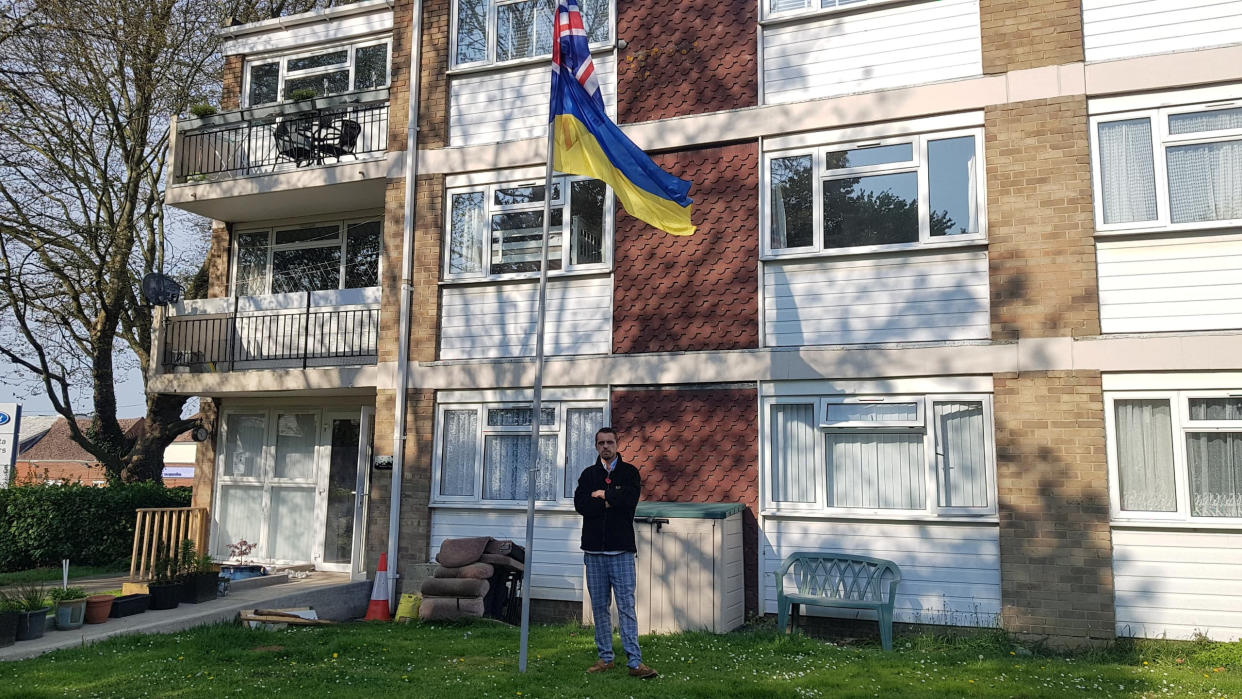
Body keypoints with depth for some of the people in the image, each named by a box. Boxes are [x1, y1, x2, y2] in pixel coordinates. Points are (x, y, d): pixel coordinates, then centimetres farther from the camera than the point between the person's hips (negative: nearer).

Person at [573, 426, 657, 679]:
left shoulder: (629, 472, 6)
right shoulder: (588, 474, 12)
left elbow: (629, 500, -11)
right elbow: (580, 504, -3)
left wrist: (601, 495, -2)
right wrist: (612, 501, -9)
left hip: (621, 549, -3)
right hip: (594, 550, 3)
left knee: (626, 606, -5)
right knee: (599, 607, 8)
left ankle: (635, 661, -3)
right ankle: (605, 658, 17)